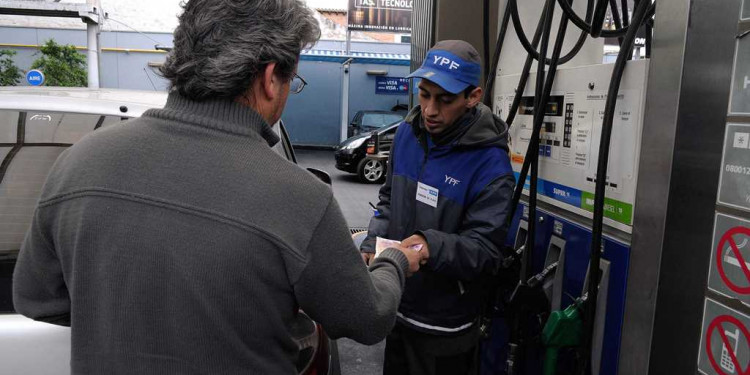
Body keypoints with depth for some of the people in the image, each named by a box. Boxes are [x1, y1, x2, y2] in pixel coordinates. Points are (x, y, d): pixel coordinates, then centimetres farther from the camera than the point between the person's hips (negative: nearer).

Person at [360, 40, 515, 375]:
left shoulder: (490, 165, -22)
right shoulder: (408, 132, -3)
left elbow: (486, 251, -22)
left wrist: (432, 245, -39)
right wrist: (372, 244, -6)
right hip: (397, 306, 6)